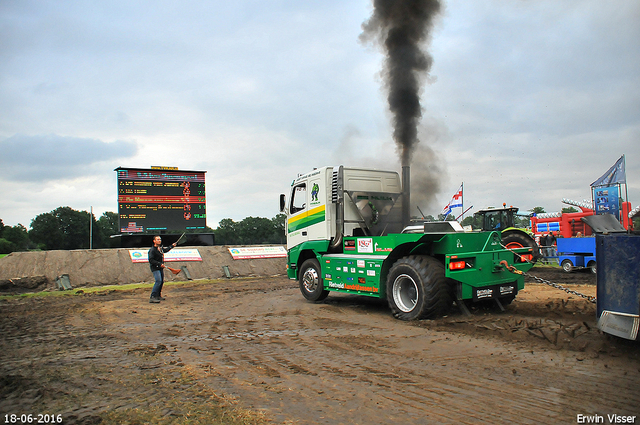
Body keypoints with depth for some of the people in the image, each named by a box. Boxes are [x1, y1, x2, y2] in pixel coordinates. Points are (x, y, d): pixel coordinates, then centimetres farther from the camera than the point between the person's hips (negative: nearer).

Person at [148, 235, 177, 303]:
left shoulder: (161, 248, 10)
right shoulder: (152, 250, -15)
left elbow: (165, 250, 34)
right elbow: (151, 260, -21)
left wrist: (172, 246, 39)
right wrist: (159, 264, -25)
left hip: (161, 267, 9)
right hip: (155, 268, -9)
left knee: (162, 281, 11)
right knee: (158, 281, -21)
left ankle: (158, 296, 25)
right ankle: (152, 297, -21)